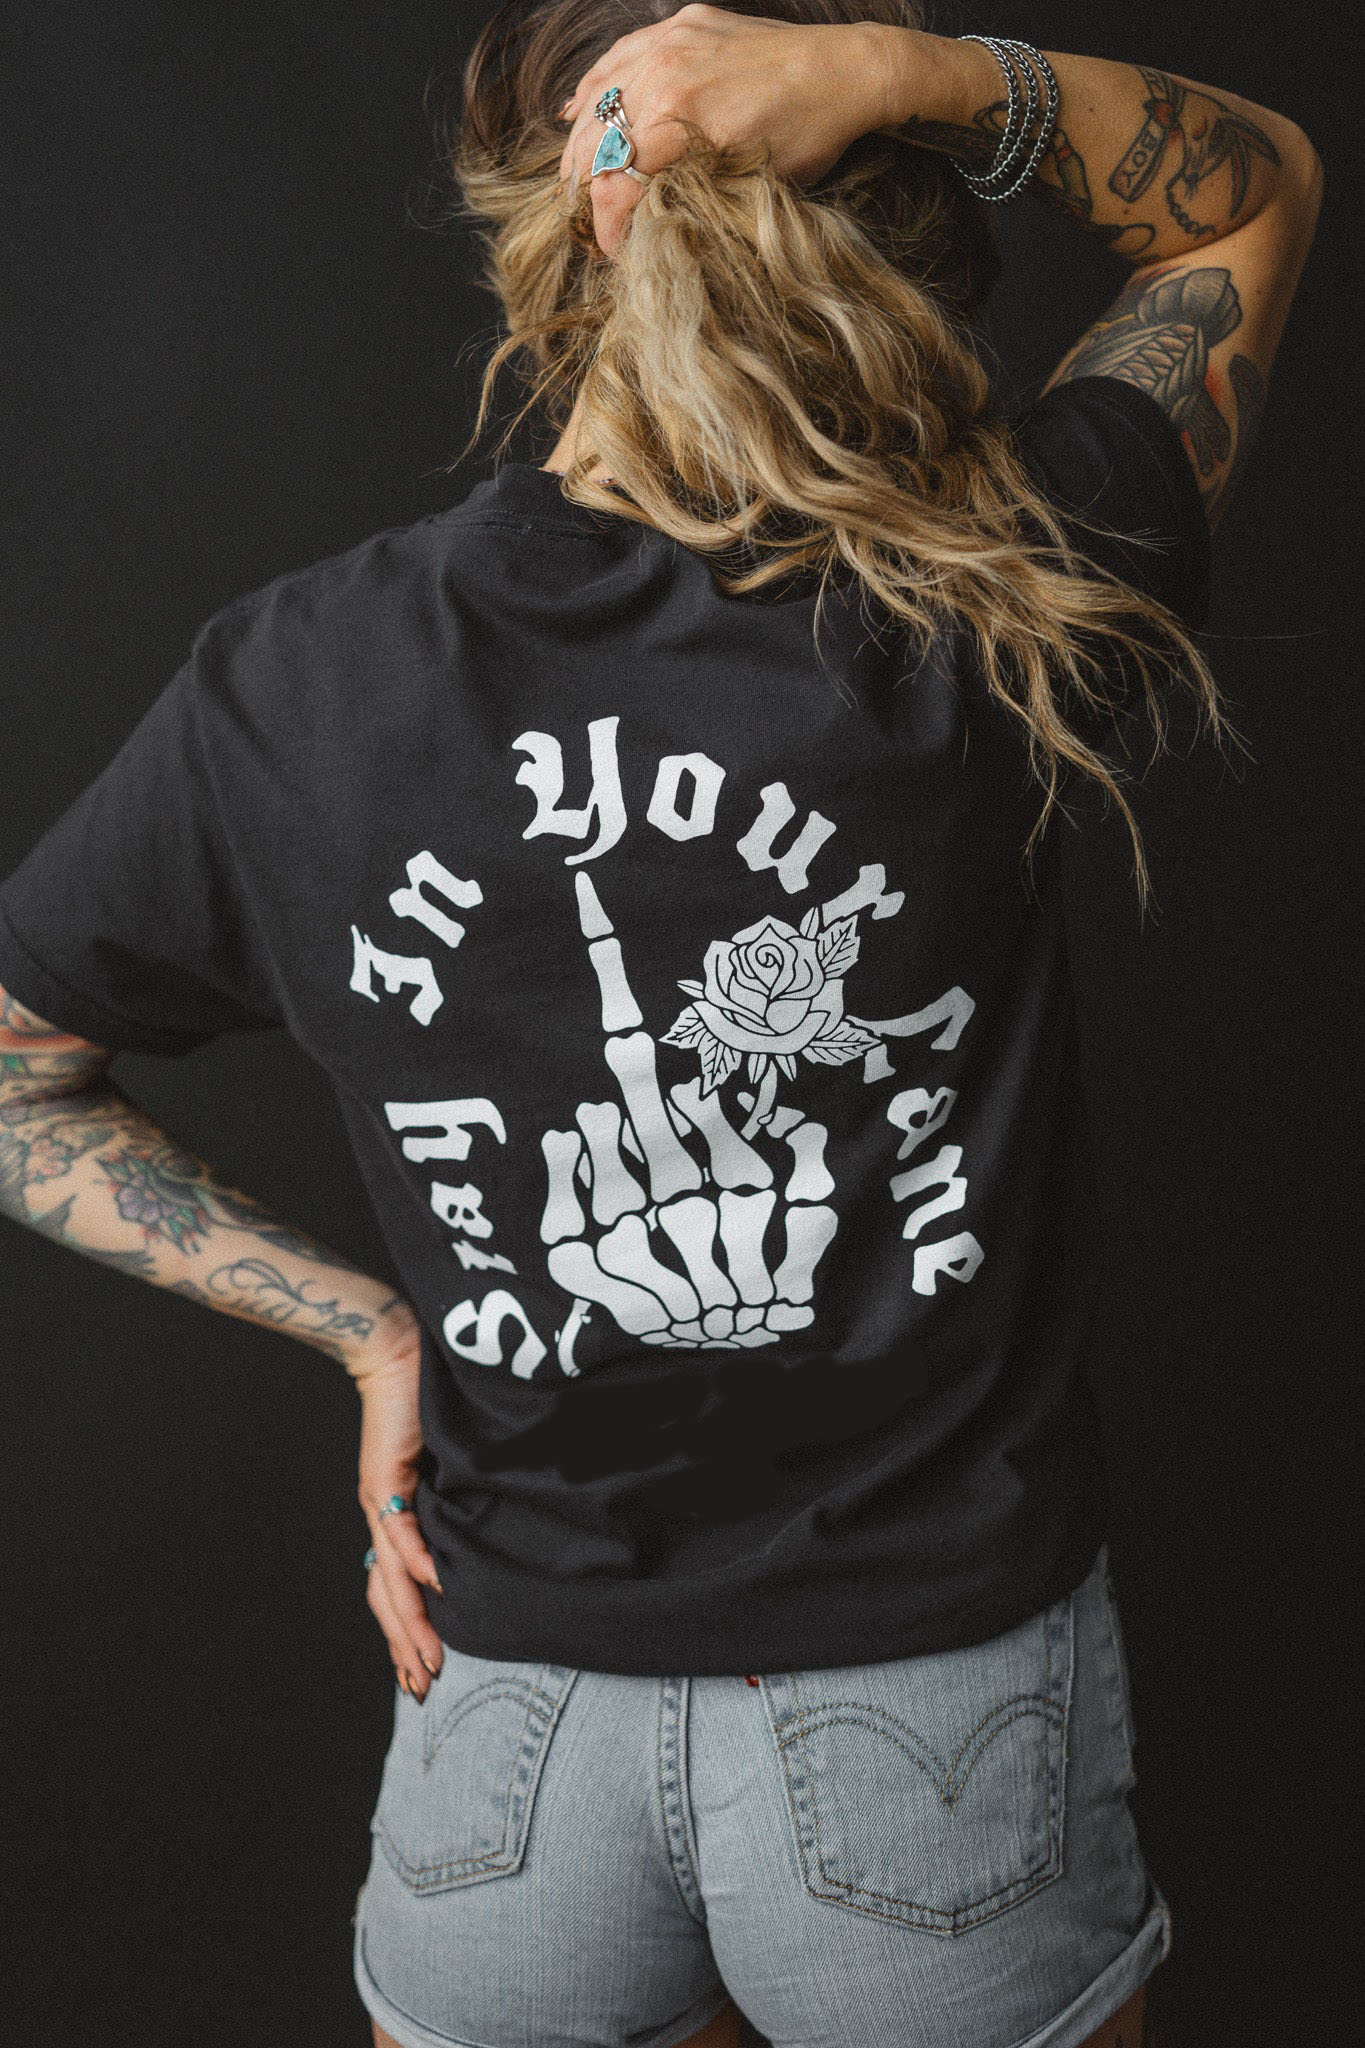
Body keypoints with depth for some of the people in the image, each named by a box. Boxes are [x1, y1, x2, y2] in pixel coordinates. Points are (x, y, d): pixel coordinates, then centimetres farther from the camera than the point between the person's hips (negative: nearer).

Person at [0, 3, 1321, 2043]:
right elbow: (1257, 188, 5)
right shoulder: (982, 607, -15)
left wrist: (366, 1326, 1)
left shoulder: (286, 689, -9)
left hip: (513, 1715, 2)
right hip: (940, 1700, -1)